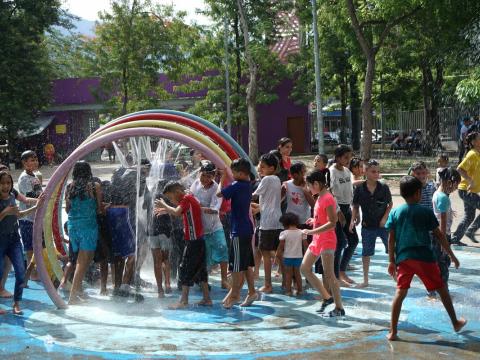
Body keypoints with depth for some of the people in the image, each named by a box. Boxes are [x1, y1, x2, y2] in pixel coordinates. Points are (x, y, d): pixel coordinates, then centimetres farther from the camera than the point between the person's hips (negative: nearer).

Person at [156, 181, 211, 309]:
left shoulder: (186, 198, -13)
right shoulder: (190, 198, 16)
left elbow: (176, 212, -26)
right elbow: (180, 212, 31)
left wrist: (164, 205, -12)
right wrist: (166, 210, 20)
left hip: (193, 240, -10)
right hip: (199, 240, 10)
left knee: (185, 269, -5)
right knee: (200, 269, 13)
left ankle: (184, 301, -3)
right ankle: (207, 299, 15)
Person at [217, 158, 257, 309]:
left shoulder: (237, 186, -18)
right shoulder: (248, 185, 9)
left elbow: (219, 193, -13)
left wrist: (222, 179, 2)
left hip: (239, 231, -9)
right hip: (247, 229, 9)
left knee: (237, 265, -2)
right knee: (247, 263, 14)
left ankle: (234, 295, 4)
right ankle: (252, 292, 18)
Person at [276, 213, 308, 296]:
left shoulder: (284, 233, -9)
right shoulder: (301, 232, -3)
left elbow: (281, 246, -8)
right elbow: (305, 244, -1)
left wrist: (278, 255, 2)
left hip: (288, 256, -2)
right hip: (298, 256, 3)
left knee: (288, 274, 7)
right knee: (297, 273, 15)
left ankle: (288, 290, 6)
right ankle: (299, 290, 16)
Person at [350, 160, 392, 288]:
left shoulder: (384, 188, -8)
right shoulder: (359, 189, -7)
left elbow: (390, 204, 2)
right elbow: (355, 206, 4)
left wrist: (385, 217, -9)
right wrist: (353, 220, -8)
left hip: (383, 224, -1)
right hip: (367, 225, 1)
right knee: (366, 253, 10)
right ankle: (365, 280, 22)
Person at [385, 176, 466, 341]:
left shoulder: (395, 212, 4)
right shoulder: (426, 212, -2)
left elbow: (391, 239, 4)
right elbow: (439, 235, 1)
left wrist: (392, 261, 11)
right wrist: (452, 256, 9)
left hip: (403, 258, 2)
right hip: (424, 258, -2)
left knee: (400, 293, 4)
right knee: (442, 289, 14)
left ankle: (393, 332, 0)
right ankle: (455, 323, 26)